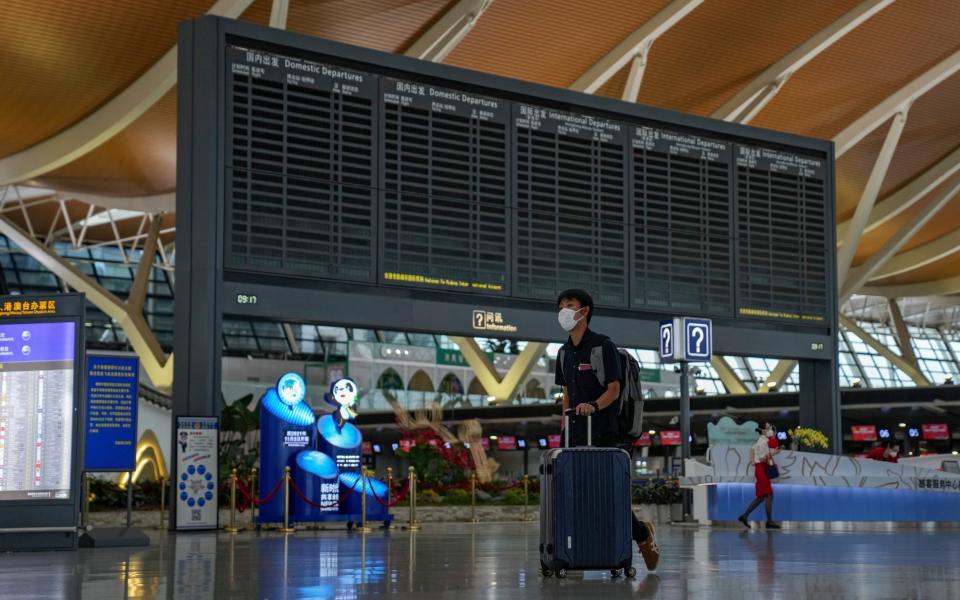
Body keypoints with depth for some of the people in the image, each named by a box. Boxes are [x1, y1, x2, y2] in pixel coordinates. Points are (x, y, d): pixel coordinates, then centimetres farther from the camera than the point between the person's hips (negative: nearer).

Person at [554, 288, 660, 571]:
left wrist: (593, 406, -26)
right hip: (576, 435, 7)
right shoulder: (564, 352, 16)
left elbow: (614, 389, -9)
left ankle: (641, 532, 14)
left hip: (603, 433, -7)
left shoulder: (603, 346, -5)